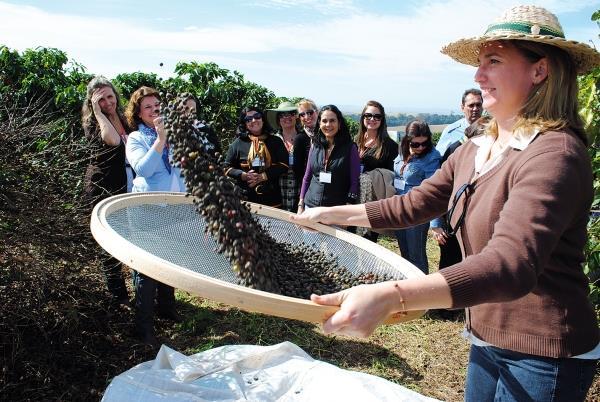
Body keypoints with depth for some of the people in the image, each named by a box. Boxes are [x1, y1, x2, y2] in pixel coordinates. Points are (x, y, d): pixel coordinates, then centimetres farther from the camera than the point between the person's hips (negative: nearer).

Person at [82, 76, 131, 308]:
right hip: (102, 186, -5)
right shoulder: (93, 123, -9)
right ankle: (119, 296, 12)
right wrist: (98, 112, -21)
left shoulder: (123, 118, 9)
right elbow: (113, 140, -31)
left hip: (124, 184, 6)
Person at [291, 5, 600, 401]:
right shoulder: (473, 151, 1)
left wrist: (390, 296, -51)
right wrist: (330, 214, 8)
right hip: (486, 340, 7)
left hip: (545, 357, -7)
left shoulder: (554, 153, -24)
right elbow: (412, 205, 11)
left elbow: (511, 265, -38)